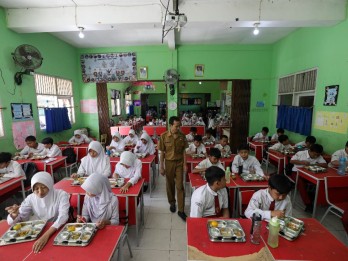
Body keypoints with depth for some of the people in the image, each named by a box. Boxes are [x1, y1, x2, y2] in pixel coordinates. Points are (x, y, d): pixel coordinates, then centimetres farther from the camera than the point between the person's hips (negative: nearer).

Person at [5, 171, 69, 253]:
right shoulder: (31, 198, -4)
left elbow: (63, 217, -25)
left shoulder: (61, 195, -15)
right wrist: (14, 215, -23)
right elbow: (11, 222, -1)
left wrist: (46, 236, -38)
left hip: (59, 230, -3)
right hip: (39, 232, 4)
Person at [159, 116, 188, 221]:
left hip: (179, 163, 1)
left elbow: (184, 151, 2)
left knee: (180, 186, 1)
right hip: (169, 163, 0)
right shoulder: (164, 136, -10)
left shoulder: (182, 136, -5)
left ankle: (181, 210, 10)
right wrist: (161, 166, -5)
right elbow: (162, 152, -5)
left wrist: (185, 164, -1)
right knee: (170, 185, 15)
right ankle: (172, 203, 38)